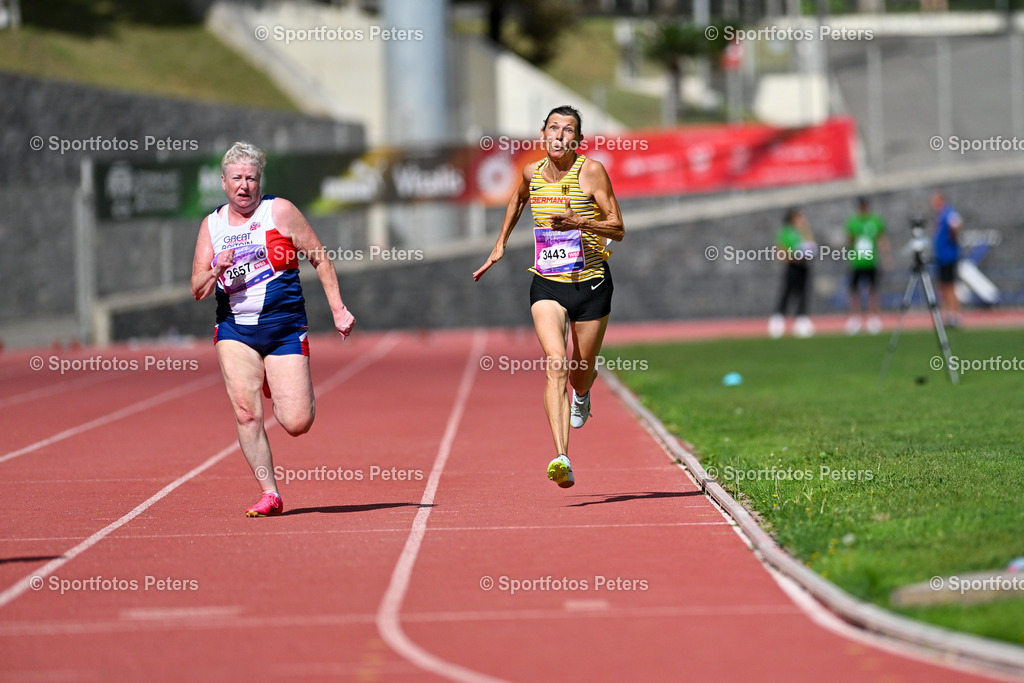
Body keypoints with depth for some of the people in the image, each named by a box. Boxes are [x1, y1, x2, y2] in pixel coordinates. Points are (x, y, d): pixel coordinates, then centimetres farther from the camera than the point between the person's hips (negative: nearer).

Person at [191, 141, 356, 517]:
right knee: (246, 414, -14)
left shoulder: (280, 211, -1)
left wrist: (338, 309, -1)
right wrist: (217, 271, -13)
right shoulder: (211, 225, 8)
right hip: (235, 330, 2)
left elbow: (320, 259, 4)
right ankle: (270, 495, -3)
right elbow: (198, 290, 8)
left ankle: (277, 386, 28)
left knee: (297, 424, -7)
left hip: (284, 327, -2)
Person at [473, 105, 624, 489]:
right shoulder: (532, 173, 3)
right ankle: (562, 459, -30)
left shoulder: (591, 171, -9)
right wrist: (500, 245, 26)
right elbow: (518, 199, 28)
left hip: (590, 283, -1)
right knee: (556, 365, -20)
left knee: (580, 375, 13)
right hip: (547, 284, 1)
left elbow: (618, 229, -11)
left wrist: (579, 222, -27)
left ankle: (582, 394, 54)